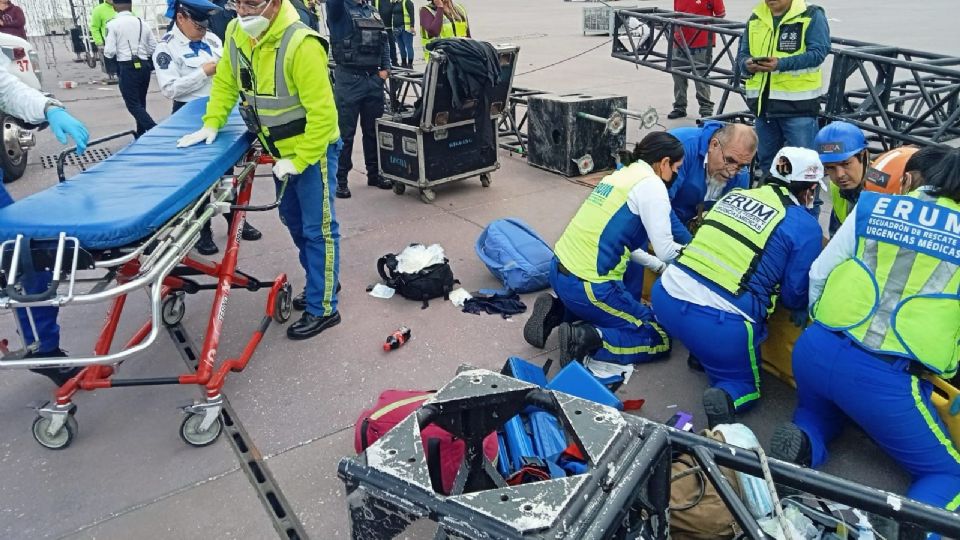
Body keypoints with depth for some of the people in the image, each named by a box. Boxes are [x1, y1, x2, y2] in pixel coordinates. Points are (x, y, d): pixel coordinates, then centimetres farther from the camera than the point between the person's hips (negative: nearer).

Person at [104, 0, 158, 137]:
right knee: (141, 102, 17)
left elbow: (109, 52, -10)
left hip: (127, 68, -5)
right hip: (144, 66, 5)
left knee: (133, 104, -2)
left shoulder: (113, 24, -6)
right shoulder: (142, 22, 7)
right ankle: (141, 135, 23)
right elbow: (153, 48, 10)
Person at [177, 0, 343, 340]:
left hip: (312, 149, -8)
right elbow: (226, 82, 12)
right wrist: (211, 125, 3)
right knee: (293, 220, 19)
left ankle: (322, 308, 9)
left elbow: (322, 112, -26)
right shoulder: (235, 33, -4)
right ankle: (317, 286, 36)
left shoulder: (301, 45, -27)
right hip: (280, 148, 8)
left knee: (317, 229, -1)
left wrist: (299, 160, -23)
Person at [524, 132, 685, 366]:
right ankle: (585, 338, -13)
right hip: (587, 285, -8)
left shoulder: (620, 175, 16)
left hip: (559, 272, 9)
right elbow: (665, 251, -8)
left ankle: (557, 312, 14)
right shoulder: (651, 184, -9)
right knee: (659, 340, 6)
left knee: (629, 298, 34)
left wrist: (660, 266, 30)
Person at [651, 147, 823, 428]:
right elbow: (795, 295, 3)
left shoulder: (734, 195, 14)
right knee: (745, 386, 21)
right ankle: (727, 397, -11)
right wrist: (799, 309, 27)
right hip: (719, 324, -5)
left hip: (665, 297, 5)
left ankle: (702, 355, 22)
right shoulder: (805, 226, 0)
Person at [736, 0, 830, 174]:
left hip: (798, 102, -5)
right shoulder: (755, 18, 13)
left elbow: (818, 52, -13)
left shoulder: (812, 16, -3)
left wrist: (781, 64, -26)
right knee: (766, 159, 16)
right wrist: (747, 64, -12)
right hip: (763, 101, 5)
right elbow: (742, 53, 13)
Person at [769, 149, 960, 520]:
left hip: (814, 350, 3)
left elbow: (818, 274, 12)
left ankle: (803, 442, 0)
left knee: (818, 414, 34)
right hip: (889, 379, -3)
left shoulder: (873, 206, 9)